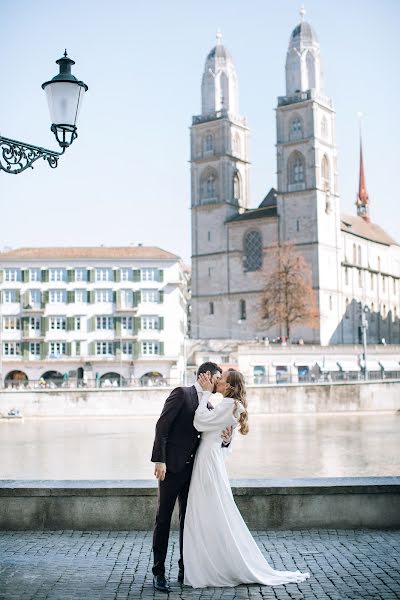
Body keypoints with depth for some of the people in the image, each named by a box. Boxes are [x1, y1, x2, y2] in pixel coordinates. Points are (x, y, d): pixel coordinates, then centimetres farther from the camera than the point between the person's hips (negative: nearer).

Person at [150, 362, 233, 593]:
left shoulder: (210, 407, 15)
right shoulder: (181, 394, -6)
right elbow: (162, 426, -13)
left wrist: (226, 440, -6)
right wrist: (159, 460, -20)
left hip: (192, 469, 7)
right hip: (172, 467, -7)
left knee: (188, 519, 11)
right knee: (164, 519, 0)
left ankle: (186, 569, 20)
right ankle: (159, 572, 6)